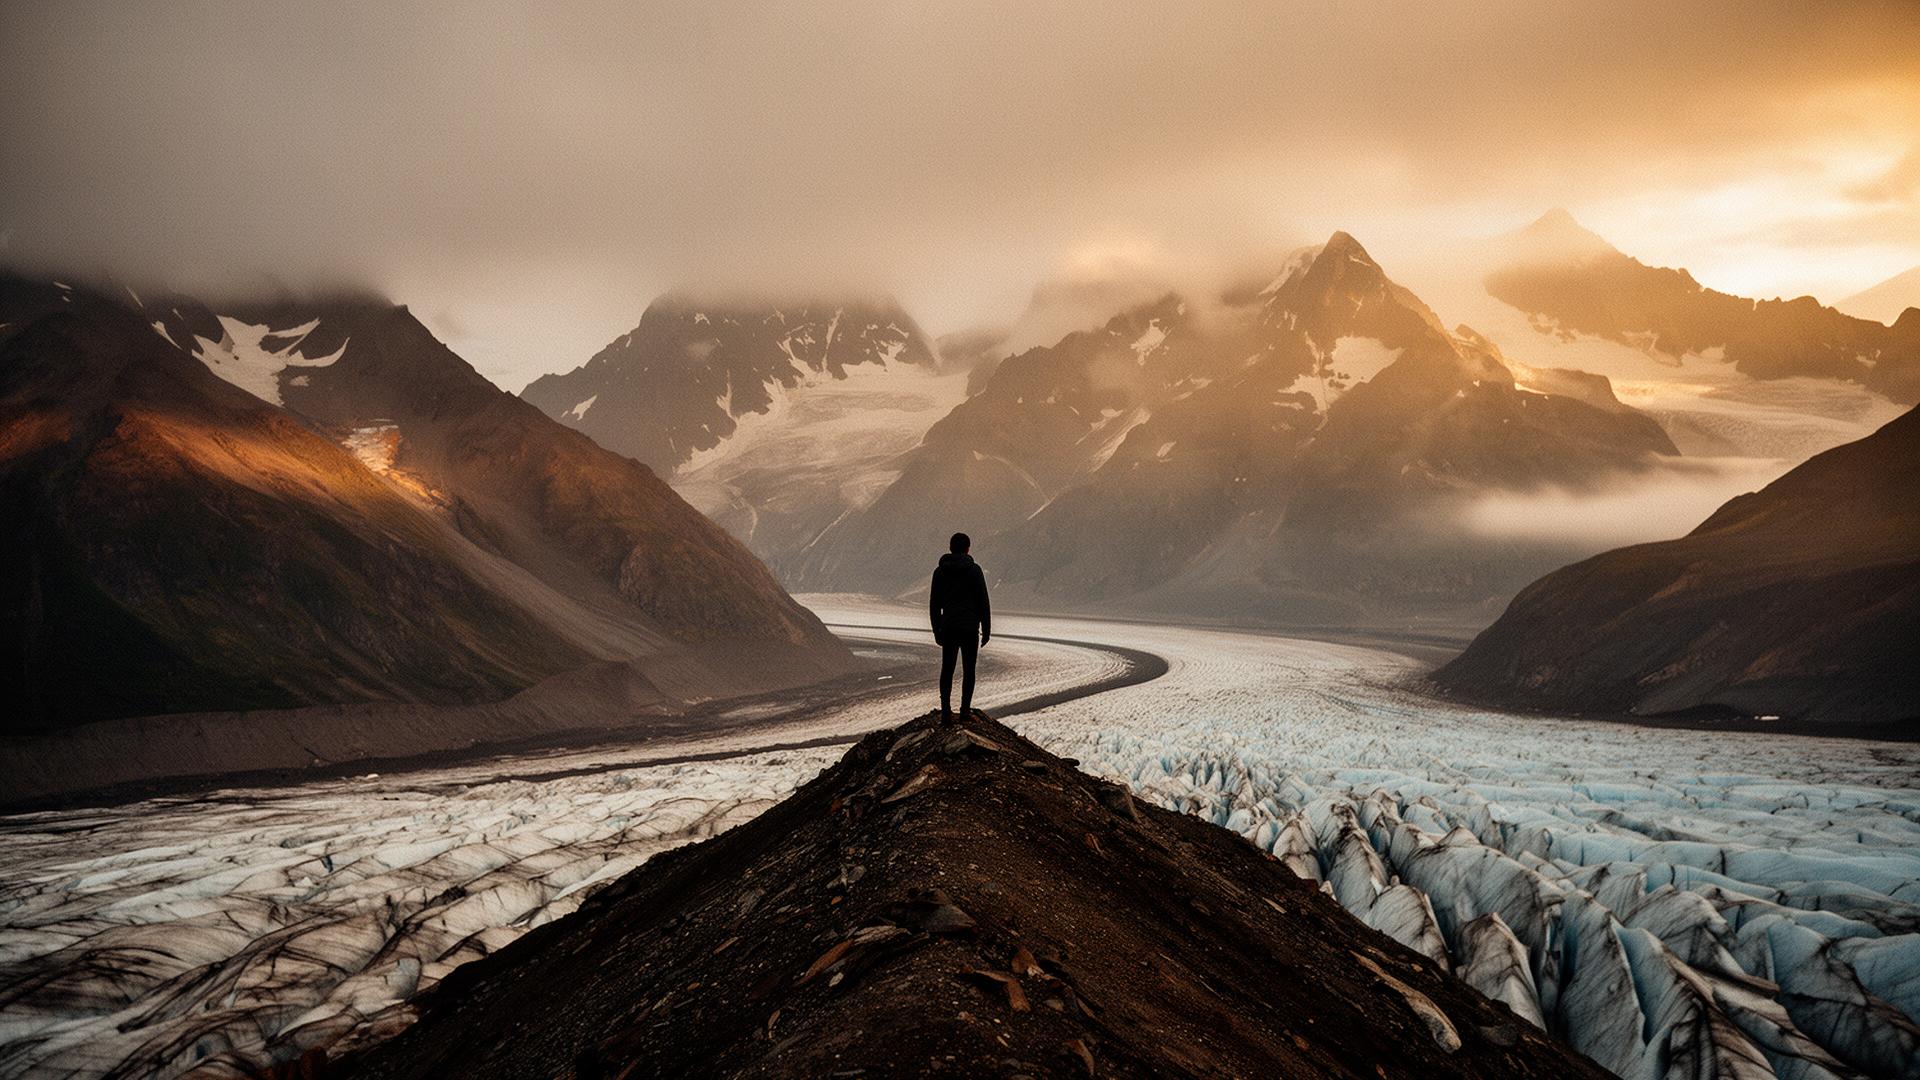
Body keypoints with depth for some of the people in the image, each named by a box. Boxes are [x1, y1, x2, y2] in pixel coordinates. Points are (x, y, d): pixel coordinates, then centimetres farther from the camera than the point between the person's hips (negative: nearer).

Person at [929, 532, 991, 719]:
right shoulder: (974, 569, -5)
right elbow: (983, 601, -6)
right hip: (970, 627, -3)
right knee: (968, 669, 7)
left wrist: (937, 631, 15)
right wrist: (986, 629, 0)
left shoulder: (940, 571, 4)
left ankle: (946, 710, 3)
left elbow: (934, 604, 7)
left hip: (948, 627, 3)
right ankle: (965, 709, 6)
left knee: (947, 669, 8)